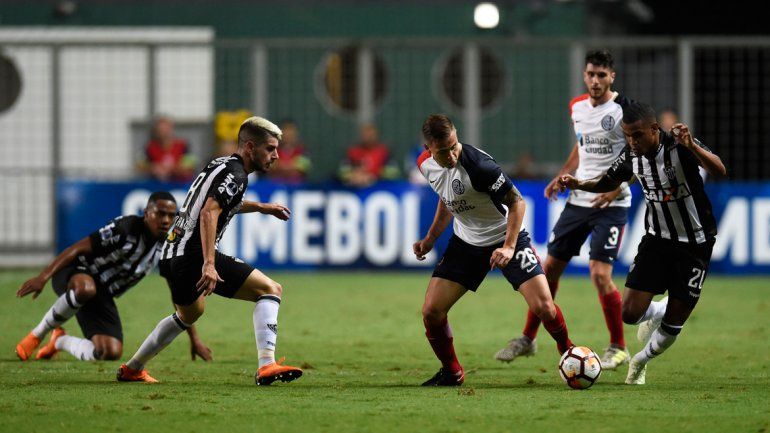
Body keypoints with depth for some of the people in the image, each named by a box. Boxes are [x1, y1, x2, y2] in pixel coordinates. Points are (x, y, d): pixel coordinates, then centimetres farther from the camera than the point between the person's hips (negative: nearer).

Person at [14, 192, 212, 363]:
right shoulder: (125, 228, -22)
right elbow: (79, 248, -24)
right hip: (75, 274, -7)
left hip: (102, 295, 7)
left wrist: (194, 339, 5)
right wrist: (43, 276, -33)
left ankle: (60, 341, 20)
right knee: (86, 289, -45)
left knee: (110, 353, -12)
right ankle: (39, 333, -20)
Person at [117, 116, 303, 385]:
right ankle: (266, 366, -25)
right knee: (270, 290, -10)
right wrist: (209, 264, -31)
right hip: (194, 254, -10)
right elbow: (208, 214, -24)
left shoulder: (220, 165, 19)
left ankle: (132, 369, 43)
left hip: (171, 255, 10)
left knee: (189, 313, 35)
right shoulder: (234, 174, -11)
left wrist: (262, 208, 41)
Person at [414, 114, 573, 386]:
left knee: (543, 307, -17)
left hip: (505, 236, -5)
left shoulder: (477, 165, -30)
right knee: (431, 312, -8)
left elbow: (516, 201, -22)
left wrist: (509, 247, -29)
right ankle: (451, 373, 16)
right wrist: (431, 238, 8)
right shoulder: (426, 164, -8)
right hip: (466, 241, 5)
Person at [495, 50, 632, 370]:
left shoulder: (623, 110, -13)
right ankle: (528, 338, 22)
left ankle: (618, 348, 1)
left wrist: (616, 187, -20)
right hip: (578, 199, 7)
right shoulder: (577, 107, 7)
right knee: (550, 266, 8)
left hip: (611, 203, -7)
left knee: (600, 274, -15)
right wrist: (563, 175, 11)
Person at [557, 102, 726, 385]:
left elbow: (719, 171, -37)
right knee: (630, 313, -9)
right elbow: (608, 183, 15)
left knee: (673, 325, 0)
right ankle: (657, 312, 28)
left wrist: (692, 147, -54)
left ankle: (641, 361, 30)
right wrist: (579, 184, -5)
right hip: (656, 239, 4)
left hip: (695, 245, -4)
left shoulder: (679, 147, -22)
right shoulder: (631, 157, -6)